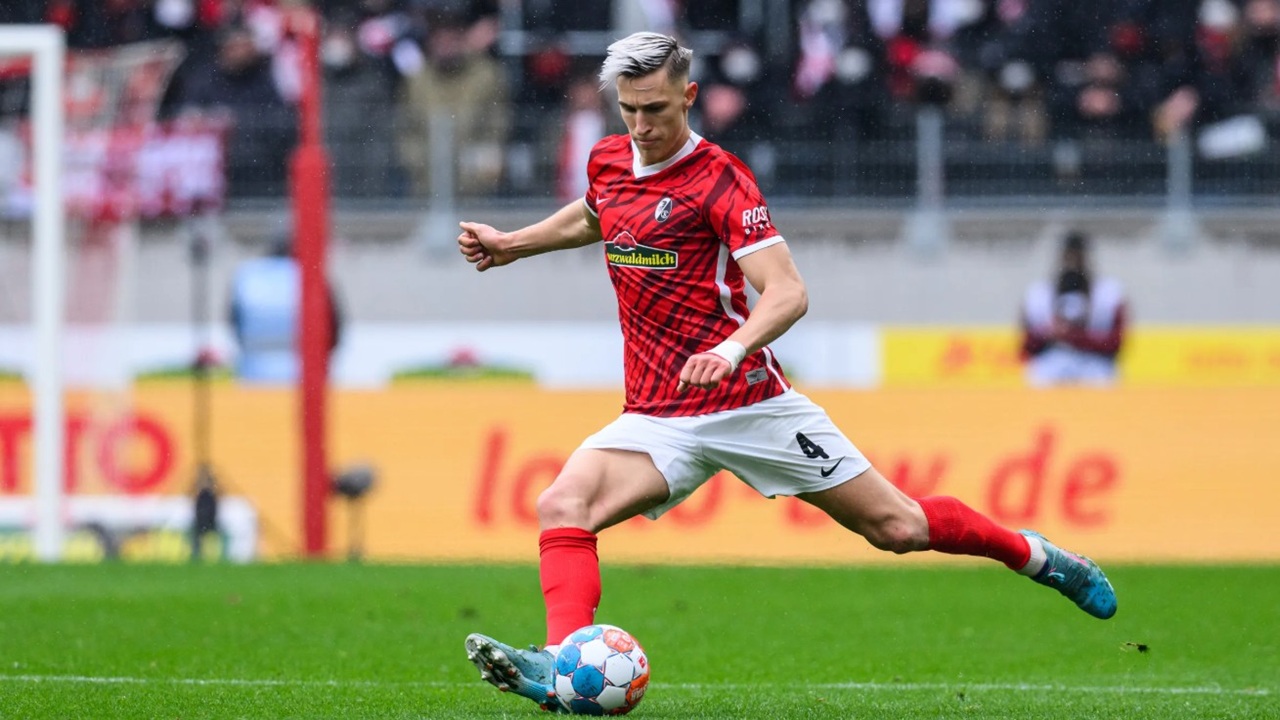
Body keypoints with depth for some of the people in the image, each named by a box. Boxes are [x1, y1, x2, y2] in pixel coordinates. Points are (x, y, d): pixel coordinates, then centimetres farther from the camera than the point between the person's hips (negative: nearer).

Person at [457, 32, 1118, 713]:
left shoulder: (720, 179, -12)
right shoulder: (608, 161, 7)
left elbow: (787, 292, -20)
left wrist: (732, 349, -37)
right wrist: (510, 243, 26)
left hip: (750, 401, -5)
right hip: (658, 416, 5)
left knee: (895, 525, 3)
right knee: (562, 507, -23)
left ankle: (1035, 554, 27)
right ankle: (562, 664, -33)